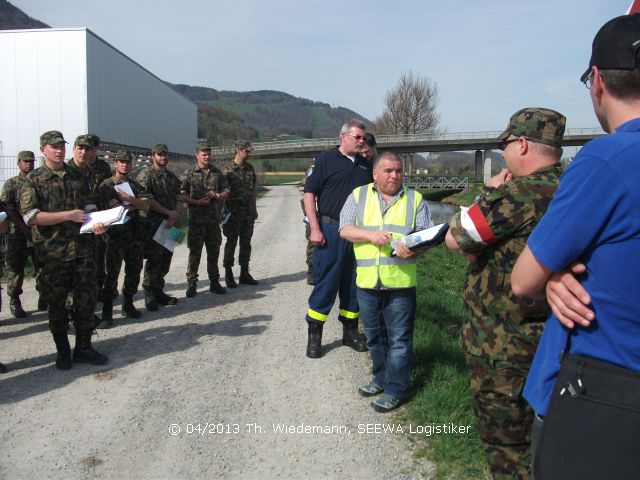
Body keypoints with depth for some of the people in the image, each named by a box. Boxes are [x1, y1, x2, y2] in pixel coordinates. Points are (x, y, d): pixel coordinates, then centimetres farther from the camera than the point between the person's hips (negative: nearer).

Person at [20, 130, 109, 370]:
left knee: (86, 300, 5)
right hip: (52, 253, -3)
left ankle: (83, 348, 18)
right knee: (56, 304, 7)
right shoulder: (33, 180, -1)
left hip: (83, 249, 3)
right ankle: (62, 351, 22)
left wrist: (96, 223, -2)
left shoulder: (78, 177, 12)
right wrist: (68, 215, -15)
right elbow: (30, 216, -12)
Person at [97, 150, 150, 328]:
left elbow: (146, 207, -2)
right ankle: (107, 312, 2)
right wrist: (136, 203, -3)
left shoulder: (135, 185, 12)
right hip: (115, 235, -5)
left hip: (135, 235, 5)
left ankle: (128, 303, 27)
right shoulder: (106, 185, -3)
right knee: (112, 274, -4)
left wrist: (129, 198, -16)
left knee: (134, 271, 11)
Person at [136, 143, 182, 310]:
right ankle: (149, 295, 3)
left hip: (170, 224, 6)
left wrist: (174, 217, -7)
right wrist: (169, 213, -10)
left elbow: (178, 199, 10)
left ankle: (158, 291, 20)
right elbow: (148, 200, -13)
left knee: (166, 259, 9)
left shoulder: (172, 177, 16)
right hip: (153, 224, -6)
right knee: (154, 260, -6)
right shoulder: (145, 175, -5)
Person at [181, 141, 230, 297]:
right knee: (195, 252, 0)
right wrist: (198, 202, -15)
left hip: (214, 219, 3)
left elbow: (226, 191, 13)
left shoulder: (217, 173, 11)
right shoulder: (189, 173, 1)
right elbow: (182, 195, -4)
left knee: (214, 251, 10)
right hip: (196, 219, -3)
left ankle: (214, 281, 20)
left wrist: (216, 195, -7)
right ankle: (191, 283, 9)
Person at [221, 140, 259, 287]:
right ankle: (228, 274, 11)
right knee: (231, 243, 1)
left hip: (248, 212, 5)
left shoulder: (250, 168, 9)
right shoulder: (227, 168, -7)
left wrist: (254, 209, 13)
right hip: (233, 212, -5)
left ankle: (244, 273, 18)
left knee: (246, 243, 9)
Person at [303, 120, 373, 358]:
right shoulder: (325, 160, -2)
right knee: (325, 283, -1)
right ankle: (314, 334, 10)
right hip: (330, 230, -5)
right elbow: (309, 193, -6)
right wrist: (315, 228, -12)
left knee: (353, 283, 11)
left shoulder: (366, 165, 14)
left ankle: (350, 331, 25)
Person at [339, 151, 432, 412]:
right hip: (367, 281, 2)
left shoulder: (415, 199, 6)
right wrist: (370, 235, -16)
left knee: (399, 339, 2)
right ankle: (381, 378, 35)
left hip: (400, 282, -2)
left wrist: (413, 250, -19)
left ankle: (396, 389, 15)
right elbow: (345, 230, 0)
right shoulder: (359, 196, 7)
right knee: (374, 337, 17)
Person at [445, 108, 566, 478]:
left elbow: (454, 239, -14)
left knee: (505, 442, 9)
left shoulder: (518, 194, -24)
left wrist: (490, 193, -4)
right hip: (550, 336, 9)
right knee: (533, 434, 25)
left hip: (502, 346, -8)